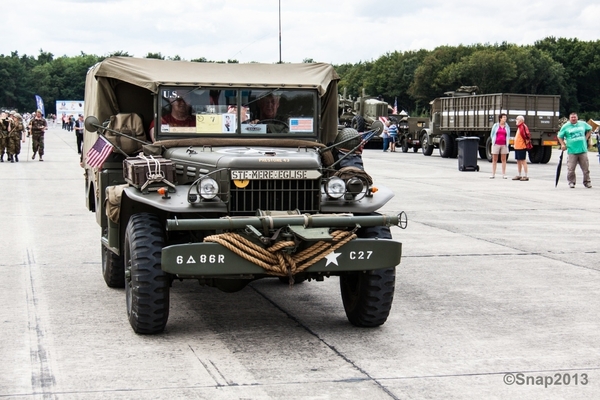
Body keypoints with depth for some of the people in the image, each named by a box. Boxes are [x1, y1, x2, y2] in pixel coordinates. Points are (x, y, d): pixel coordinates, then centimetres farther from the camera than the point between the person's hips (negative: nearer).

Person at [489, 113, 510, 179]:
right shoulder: (495, 125, 3)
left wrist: (507, 143, 3)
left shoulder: (507, 126, 7)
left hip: (504, 145, 1)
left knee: (504, 159, 2)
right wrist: (493, 142, 6)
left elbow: (508, 136, 12)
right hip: (496, 144, -1)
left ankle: (504, 174, 5)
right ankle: (493, 174, 5)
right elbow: (492, 134, 9)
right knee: (494, 160, 1)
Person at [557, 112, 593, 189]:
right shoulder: (565, 126, 2)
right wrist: (562, 144, -9)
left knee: (586, 168, 5)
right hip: (572, 151, -2)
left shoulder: (583, 124, 9)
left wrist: (586, 138, 12)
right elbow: (559, 136, 6)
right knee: (571, 169, -5)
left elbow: (589, 129, 25)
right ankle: (571, 182, 9)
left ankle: (587, 182, 17)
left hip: (583, 150, 2)